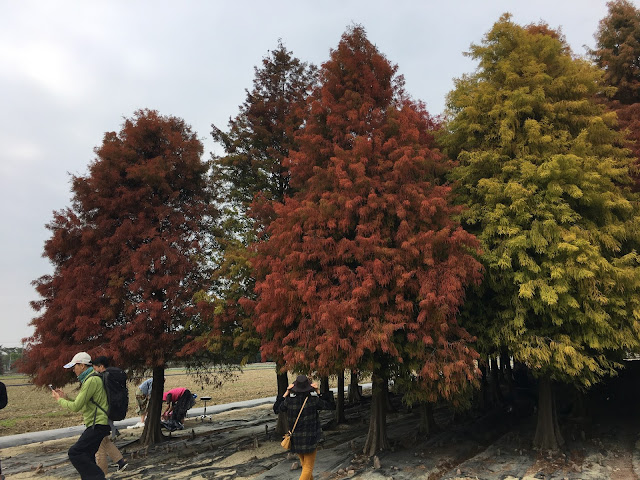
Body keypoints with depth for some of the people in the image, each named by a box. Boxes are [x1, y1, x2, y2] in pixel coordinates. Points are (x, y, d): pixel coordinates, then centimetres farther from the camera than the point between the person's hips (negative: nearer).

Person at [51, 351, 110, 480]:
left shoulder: (92, 380, -16)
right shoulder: (88, 380, 20)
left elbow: (76, 407, -17)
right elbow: (82, 405, 24)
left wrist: (59, 400, 0)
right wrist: (66, 398, 15)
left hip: (98, 425, -11)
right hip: (96, 425, 11)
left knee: (75, 453, -12)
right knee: (86, 456, 14)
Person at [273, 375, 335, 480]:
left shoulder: (289, 400, -13)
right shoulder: (313, 400, -18)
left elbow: (276, 409, 6)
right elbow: (331, 406, -4)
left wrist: (286, 393, 0)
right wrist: (319, 392, -6)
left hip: (295, 439, 4)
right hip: (310, 439, -3)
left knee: (304, 464, 25)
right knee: (308, 468, 6)